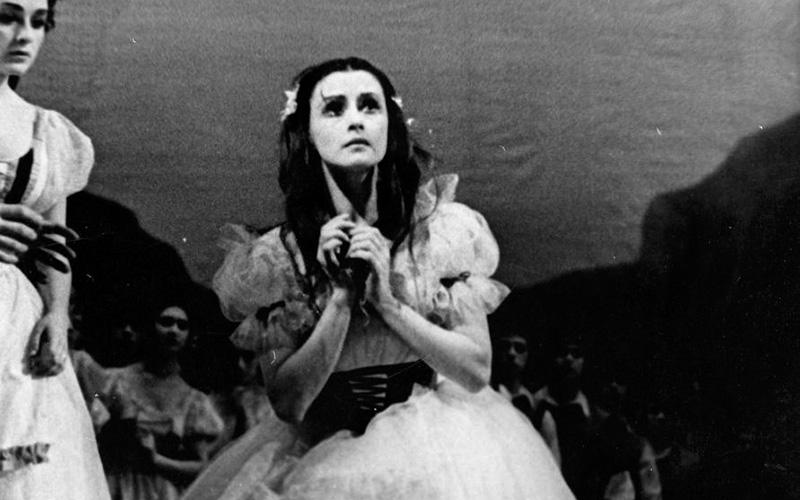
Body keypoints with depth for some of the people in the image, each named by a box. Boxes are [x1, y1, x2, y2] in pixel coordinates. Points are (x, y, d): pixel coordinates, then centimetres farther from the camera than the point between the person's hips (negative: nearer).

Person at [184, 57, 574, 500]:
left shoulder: (443, 228, -5)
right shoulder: (274, 257, -5)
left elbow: (476, 370, -5)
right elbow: (287, 401, -8)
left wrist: (388, 303, -16)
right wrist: (341, 298, -17)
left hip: (439, 451, 0)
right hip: (327, 458, 1)